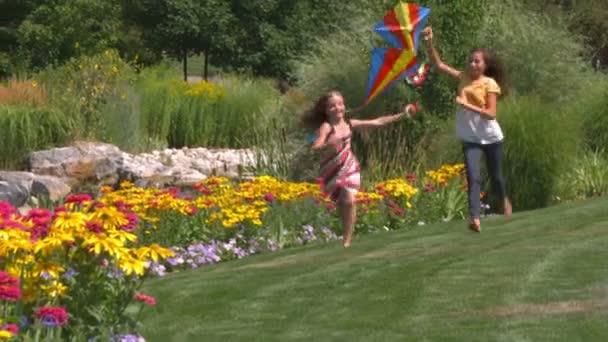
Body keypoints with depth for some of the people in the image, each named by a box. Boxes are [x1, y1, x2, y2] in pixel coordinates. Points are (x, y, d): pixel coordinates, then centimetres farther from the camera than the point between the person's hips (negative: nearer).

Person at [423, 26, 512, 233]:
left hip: (491, 137, -2)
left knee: (495, 176, 17)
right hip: (470, 139, 2)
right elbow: (439, 65, -1)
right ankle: (474, 218, -23)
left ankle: (504, 201, 48)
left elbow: (491, 114, -19)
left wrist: (466, 104, -26)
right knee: (473, 178, -14)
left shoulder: (490, 84, -12)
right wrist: (430, 43, -13)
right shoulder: (464, 78, 0)